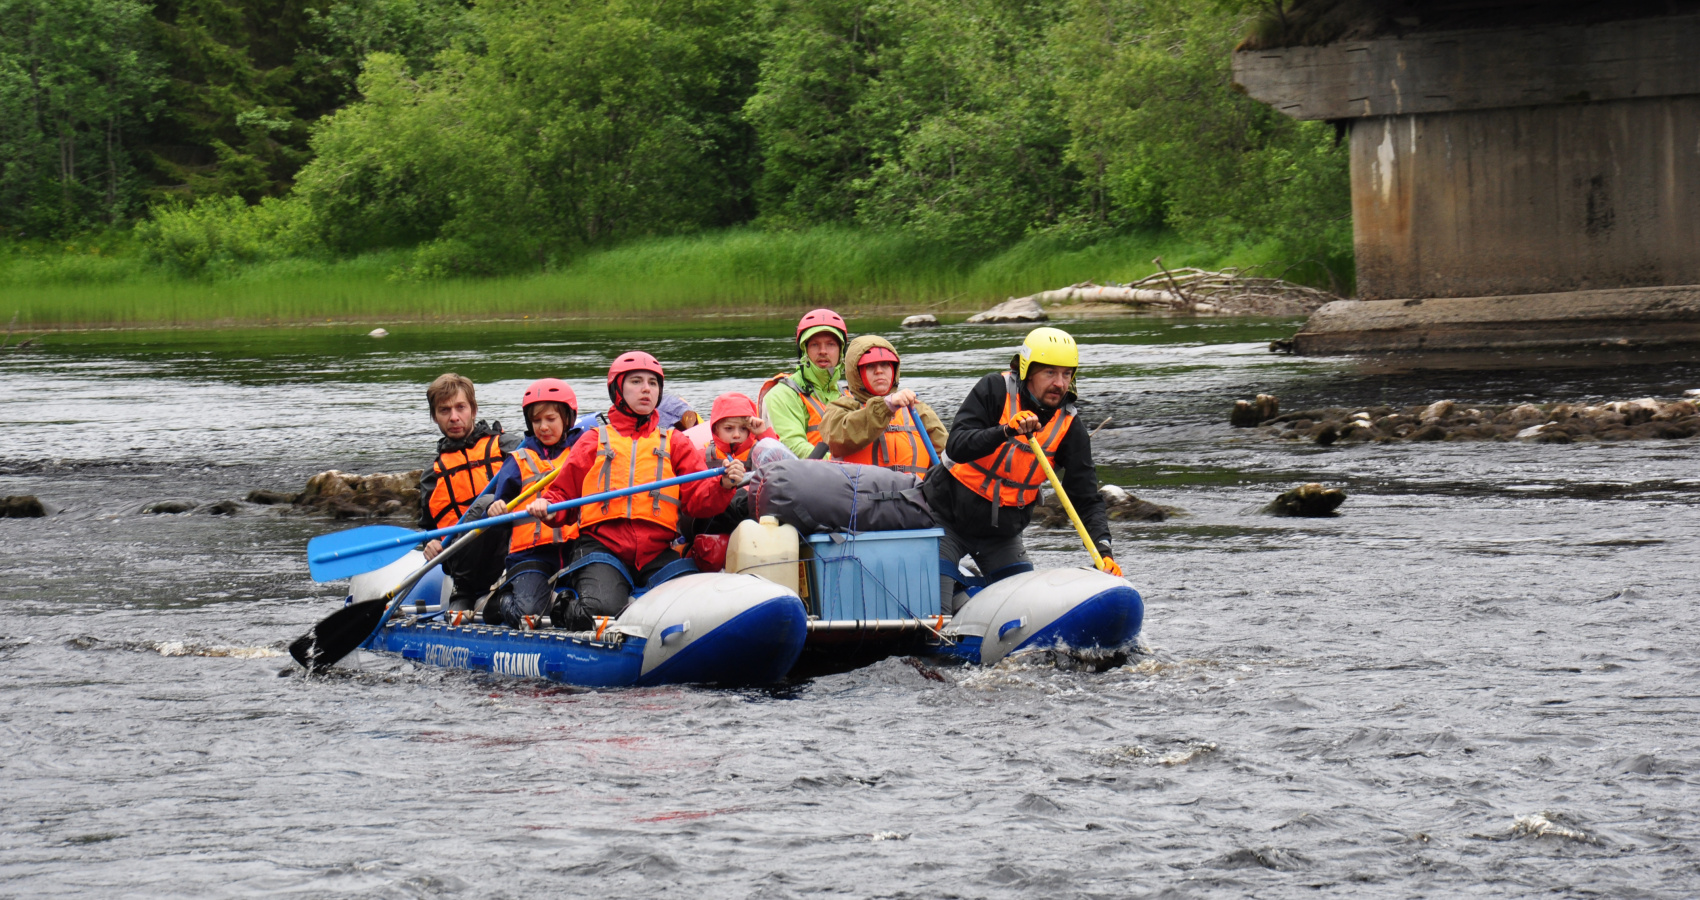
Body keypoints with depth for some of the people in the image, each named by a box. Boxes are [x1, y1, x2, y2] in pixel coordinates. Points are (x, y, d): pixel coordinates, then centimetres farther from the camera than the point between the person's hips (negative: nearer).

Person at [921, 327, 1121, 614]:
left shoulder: (1070, 428, -7)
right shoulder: (995, 391, -16)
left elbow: (1086, 498, -11)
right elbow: (956, 447, -27)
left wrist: (1103, 549, -27)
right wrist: (1006, 431, -43)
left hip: (1001, 533, 4)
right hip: (948, 516, -4)